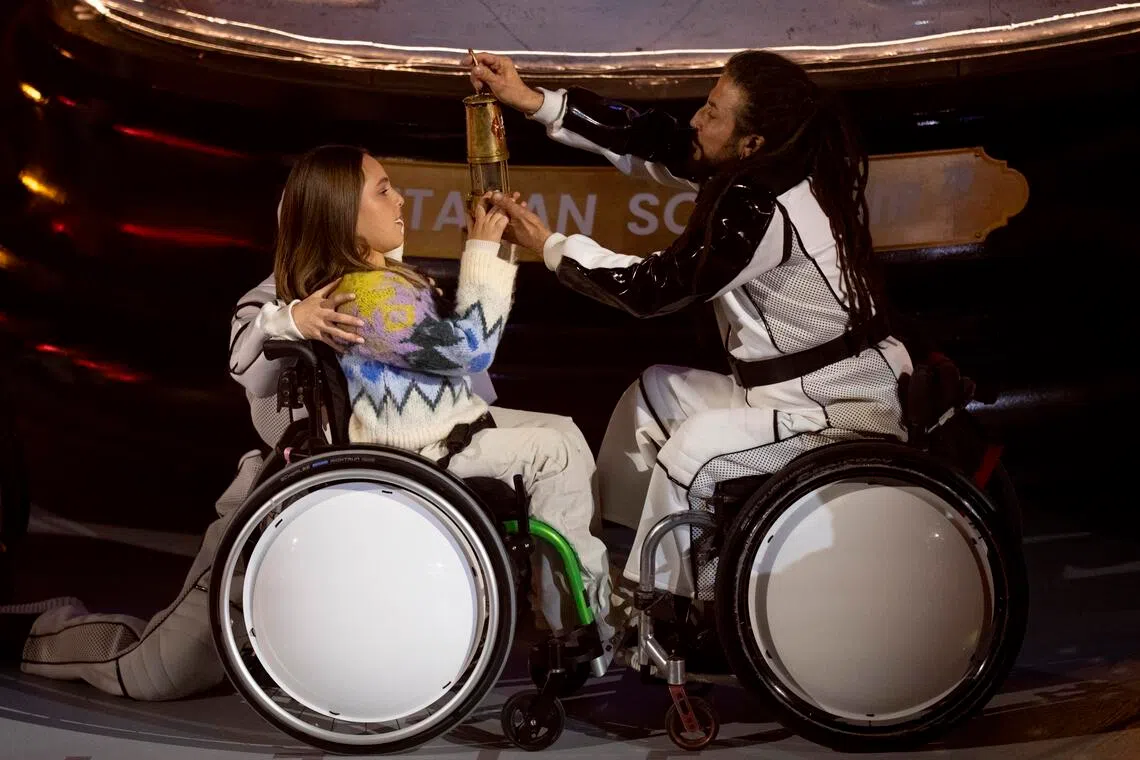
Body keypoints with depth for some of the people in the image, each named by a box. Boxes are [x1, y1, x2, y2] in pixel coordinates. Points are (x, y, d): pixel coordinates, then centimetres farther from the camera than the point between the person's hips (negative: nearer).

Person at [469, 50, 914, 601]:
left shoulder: (763, 210, -26)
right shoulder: (770, 167, 0)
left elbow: (653, 288, -17)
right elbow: (656, 143, 6)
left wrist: (547, 245, -6)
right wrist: (534, 101, 2)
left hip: (845, 410, -10)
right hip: (791, 387, 10)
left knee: (692, 449, -24)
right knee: (654, 392, 13)